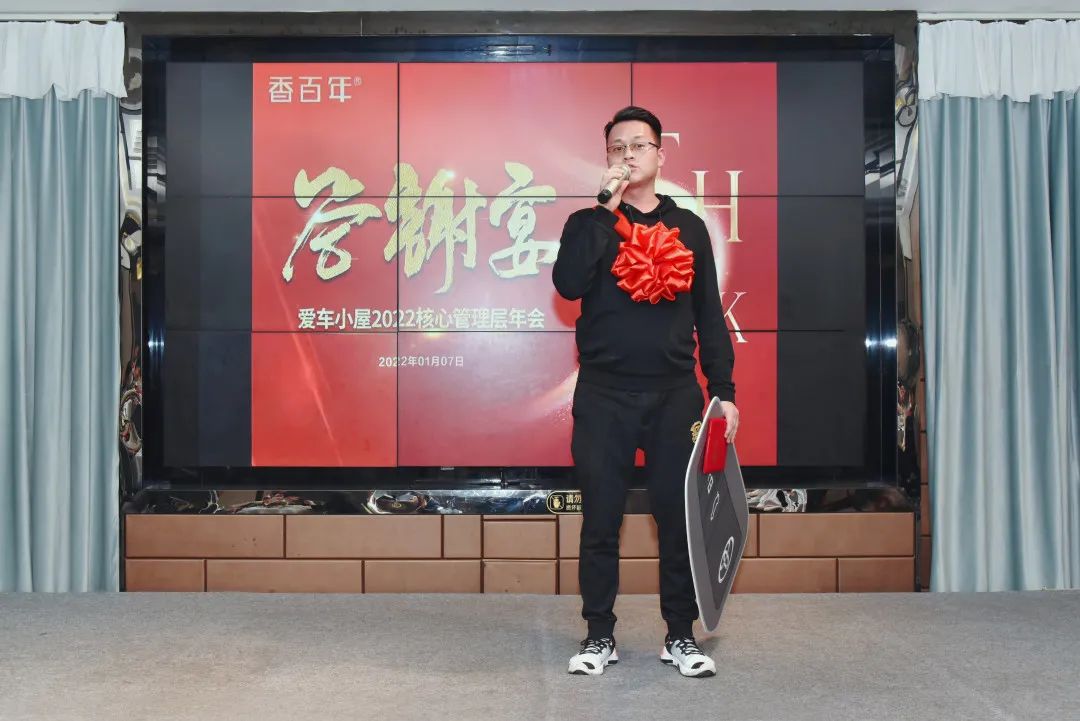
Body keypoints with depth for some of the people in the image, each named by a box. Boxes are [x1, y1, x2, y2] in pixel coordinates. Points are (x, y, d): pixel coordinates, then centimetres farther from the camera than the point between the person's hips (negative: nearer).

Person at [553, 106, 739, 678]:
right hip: (603, 396, -1)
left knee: (680, 517, 5)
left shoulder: (688, 227, 10)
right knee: (601, 519, 5)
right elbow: (568, 284, -15)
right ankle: (600, 635, 18)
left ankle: (680, 636, 18)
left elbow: (709, 315, 11)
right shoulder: (590, 224, 5)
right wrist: (606, 207, -14)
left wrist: (724, 391, 5)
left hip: (675, 395, 1)